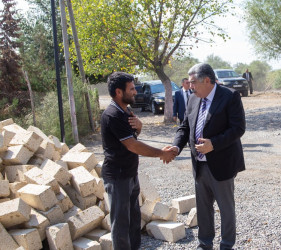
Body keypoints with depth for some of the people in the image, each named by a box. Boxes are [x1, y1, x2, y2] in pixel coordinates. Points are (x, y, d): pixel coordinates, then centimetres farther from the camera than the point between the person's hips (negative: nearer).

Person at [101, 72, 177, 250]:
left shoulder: (125, 111, 7)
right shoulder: (113, 115, -23)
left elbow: (135, 135, 18)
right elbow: (133, 145, -24)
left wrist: (138, 125, -6)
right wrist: (161, 153, -15)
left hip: (131, 173, 10)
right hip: (118, 176, -10)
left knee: (134, 215, 19)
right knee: (121, 220, 2)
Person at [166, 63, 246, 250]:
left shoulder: (230, 97, -12)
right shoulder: (193, 99, 8)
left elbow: (238, 128, -17)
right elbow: (185, 127, 10)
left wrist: (214, 144, -26)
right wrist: (177, 146, -8)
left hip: (221, 164, -6)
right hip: (200, 165, 6)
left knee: (226, 207, 10)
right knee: (203, 207, 16)